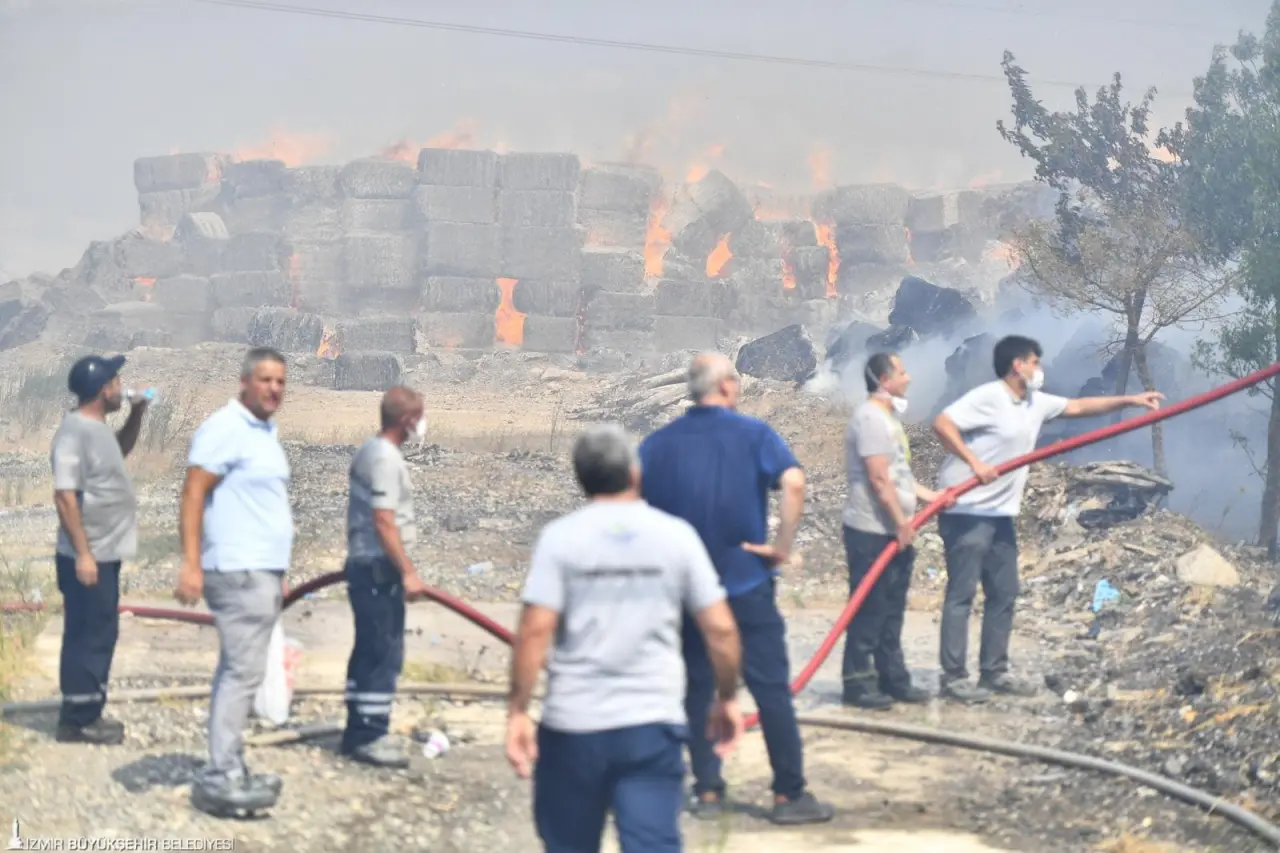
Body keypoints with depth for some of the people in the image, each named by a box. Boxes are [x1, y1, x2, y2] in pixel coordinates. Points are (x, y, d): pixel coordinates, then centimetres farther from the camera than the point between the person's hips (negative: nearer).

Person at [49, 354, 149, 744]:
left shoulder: (96, 428, 11)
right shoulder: (75, 433, -19)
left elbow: (120, 449, 34)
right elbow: (65, 496, -23)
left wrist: (136, 415, 16)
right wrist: (83, 553, -24)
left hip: (104, 554, 10)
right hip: (87, 557, -10)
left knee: (100, 635, 15)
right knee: (88, 637, -4)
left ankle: (87, 714, 23)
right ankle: (78, 720, 2)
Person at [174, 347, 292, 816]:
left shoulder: (265, 433, 17)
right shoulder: (225, 429, -11)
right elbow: (193, 495, -17)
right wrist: (191, 564, -24)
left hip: (262, 571, 10)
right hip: (239, 571, -10)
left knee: (237, 672, 11)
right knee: (243, 672, -12)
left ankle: (229, 770, 15)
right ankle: (221, 778, -12)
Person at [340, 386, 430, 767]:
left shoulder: (369, 451, 13)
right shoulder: (386, 458, -18)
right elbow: (384, 522, -23)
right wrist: (408, 572, -22)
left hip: (363, 564, 10)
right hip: (380, 568, -10)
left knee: (369, 650, 15)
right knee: (385, 653, -6)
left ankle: (358, 730, 21)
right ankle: (370, 736, -4)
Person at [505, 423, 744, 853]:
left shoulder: (559, 537, -3)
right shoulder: (676, 535, 1)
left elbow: (535, 630, -11)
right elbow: (720, 629, 0)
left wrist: (517, 711, -5)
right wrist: (726, 698, 14)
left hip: (572, 724, 0)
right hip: (653, 724, 0)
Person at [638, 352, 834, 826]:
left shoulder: (658, 443, 5)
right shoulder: (752, 433, -4)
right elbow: (793, 482, -20)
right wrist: (782, 545, -12)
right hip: (746, 584, -3)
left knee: (699, 689, 12)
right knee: (771, 688, 2)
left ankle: (707, 791, 14)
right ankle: (789, 794, 4)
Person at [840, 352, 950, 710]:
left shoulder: (889, 416, 17)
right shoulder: (871, 417, -16)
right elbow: (878, 479, -20)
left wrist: (931, 496, 17)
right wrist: (902, 522, -17)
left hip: (894, 532, 10)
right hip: (871, 532, -10)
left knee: (892, 611, 13)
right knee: (869, 610, -5)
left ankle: (892, 679, 20)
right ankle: (857, 683, 1)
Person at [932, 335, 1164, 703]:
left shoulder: (1035, 403, 12)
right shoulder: (987, 397, -15)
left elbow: (1079, 406, 22)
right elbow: (942, 423, -24)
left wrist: (1130, 400, 18)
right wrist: (975, 463, -30)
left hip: (1001, 514, 9)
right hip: (967, 512, -9)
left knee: (1004, 593, 12)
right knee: (962, 594, -6)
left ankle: (994, 672, 21)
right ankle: (954, 678, -3)